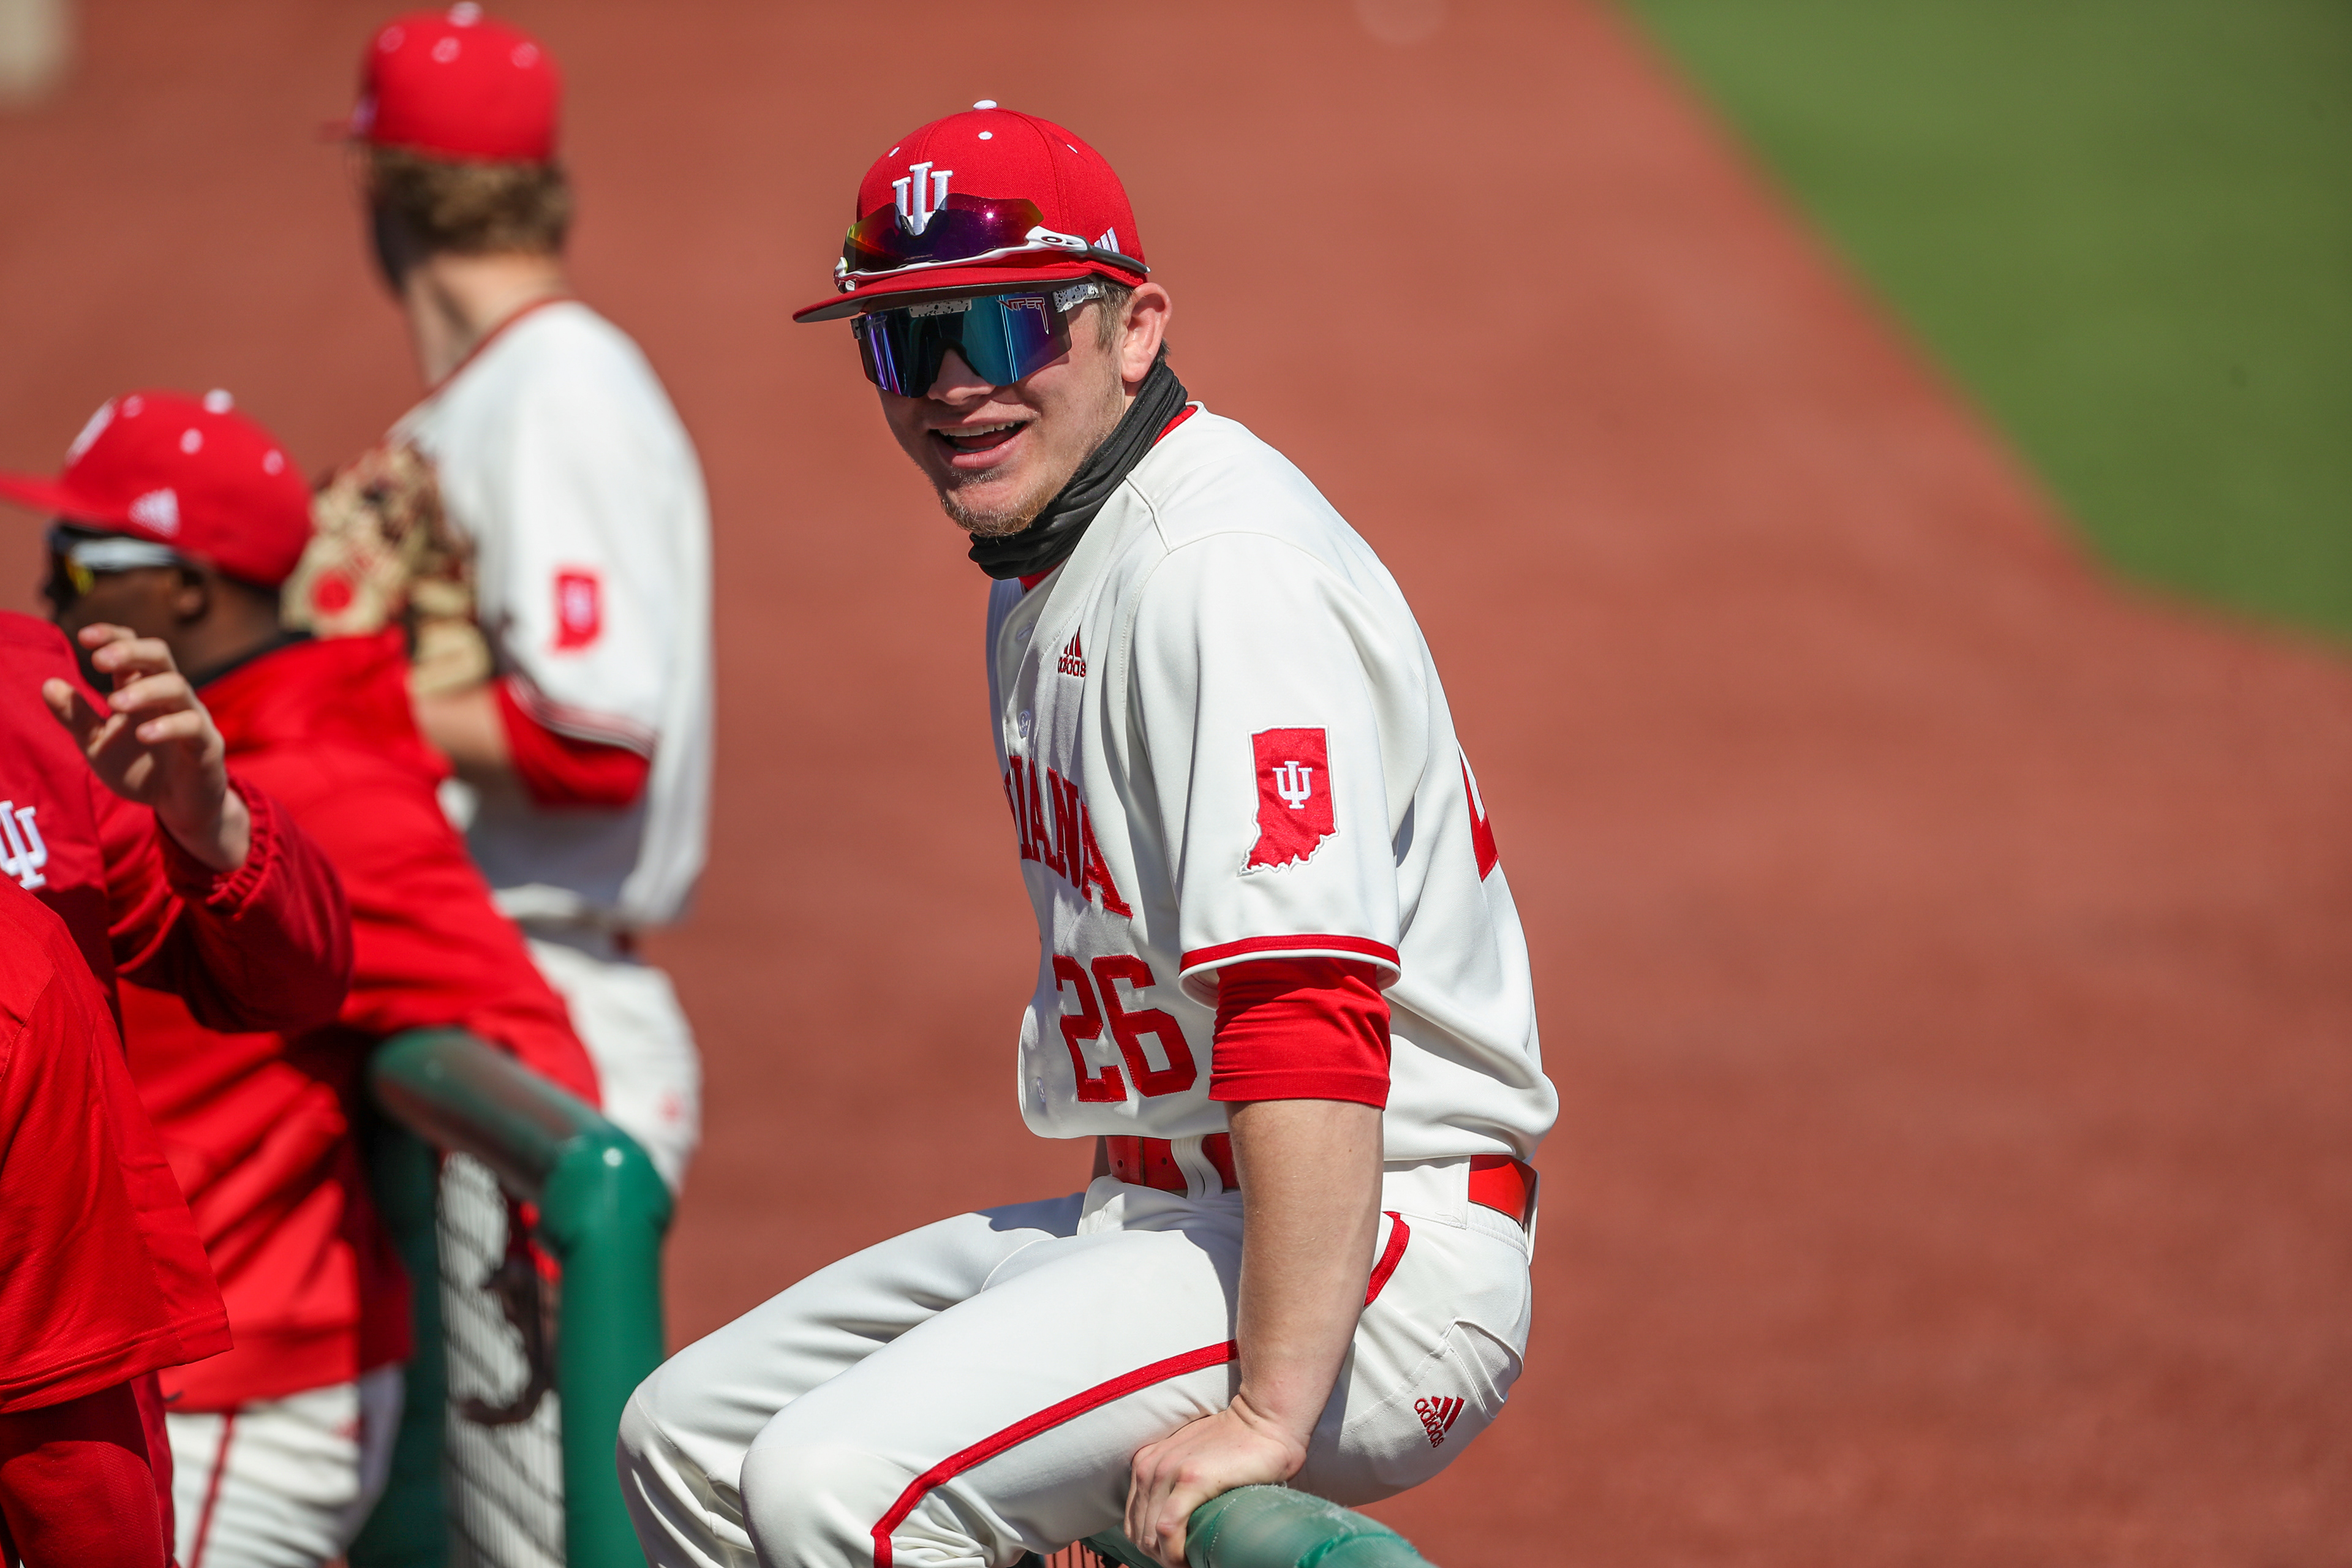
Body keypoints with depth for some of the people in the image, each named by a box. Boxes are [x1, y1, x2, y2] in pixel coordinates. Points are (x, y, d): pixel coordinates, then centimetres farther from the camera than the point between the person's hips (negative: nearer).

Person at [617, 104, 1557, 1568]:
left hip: (1379, 1253, -11)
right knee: (690, 1433, 13)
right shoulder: (1043, 571, 13)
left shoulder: (1230, 567, -20)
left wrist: (1267, 1412, -37)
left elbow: (1310, 1010, -31)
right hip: (1163, 1216, 11)